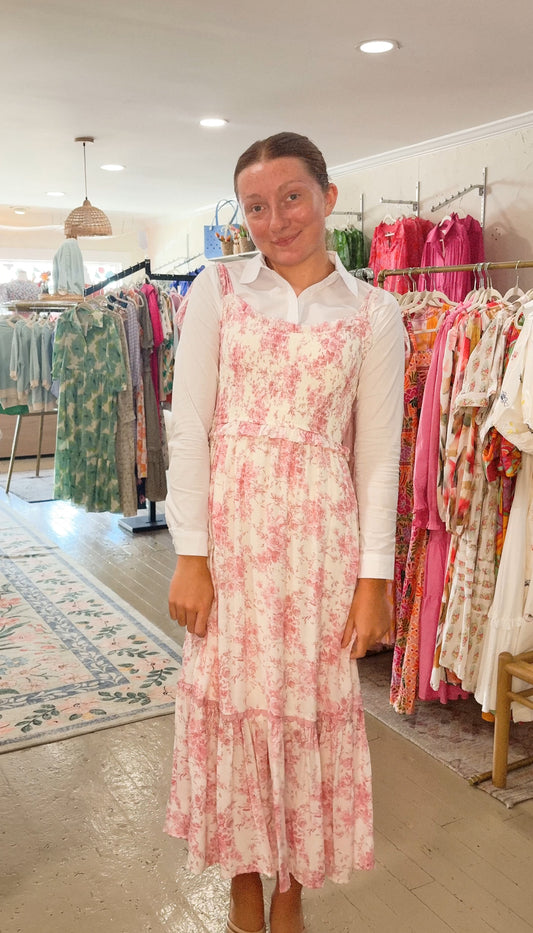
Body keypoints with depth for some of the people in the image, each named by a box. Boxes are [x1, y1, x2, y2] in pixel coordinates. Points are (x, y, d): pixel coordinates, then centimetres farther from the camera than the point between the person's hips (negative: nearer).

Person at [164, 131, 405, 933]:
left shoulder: (374, 312, 2)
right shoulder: (217, 290, 2)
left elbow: (378, 451, 0)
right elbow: (189, 425, -2)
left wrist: (375, 576, -4)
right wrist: (190, 553, -8)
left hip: (321, 532, 0)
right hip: (230, 524, 1)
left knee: (312, 708, 10)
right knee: (231, 700, 11)